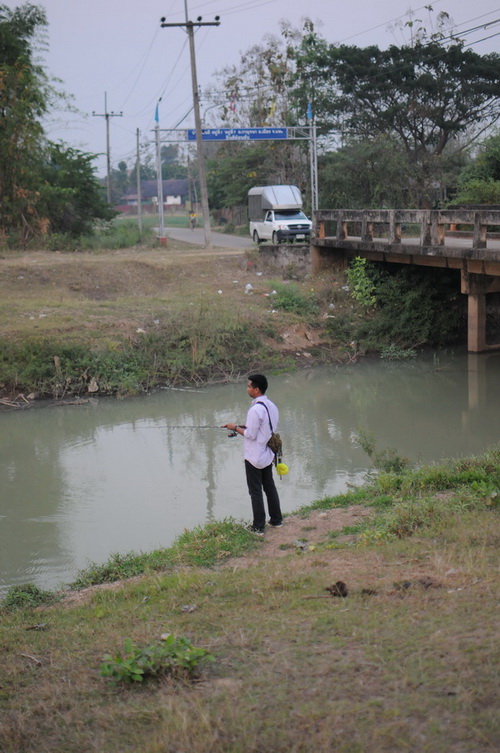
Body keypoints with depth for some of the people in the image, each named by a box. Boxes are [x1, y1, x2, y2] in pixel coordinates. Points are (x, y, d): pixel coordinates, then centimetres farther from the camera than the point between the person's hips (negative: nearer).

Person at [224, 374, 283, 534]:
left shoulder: (255, 409, -24)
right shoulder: (272, 406, 4)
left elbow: (251, 435, -21)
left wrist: (236, 428, -6)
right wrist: (245, 427, 14)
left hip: (254, 457, -8)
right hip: (267, 455, 8)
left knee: (255, 491, 1)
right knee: (270, 486, 19)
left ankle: (258, 527, 6)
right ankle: (276, 520, 28)